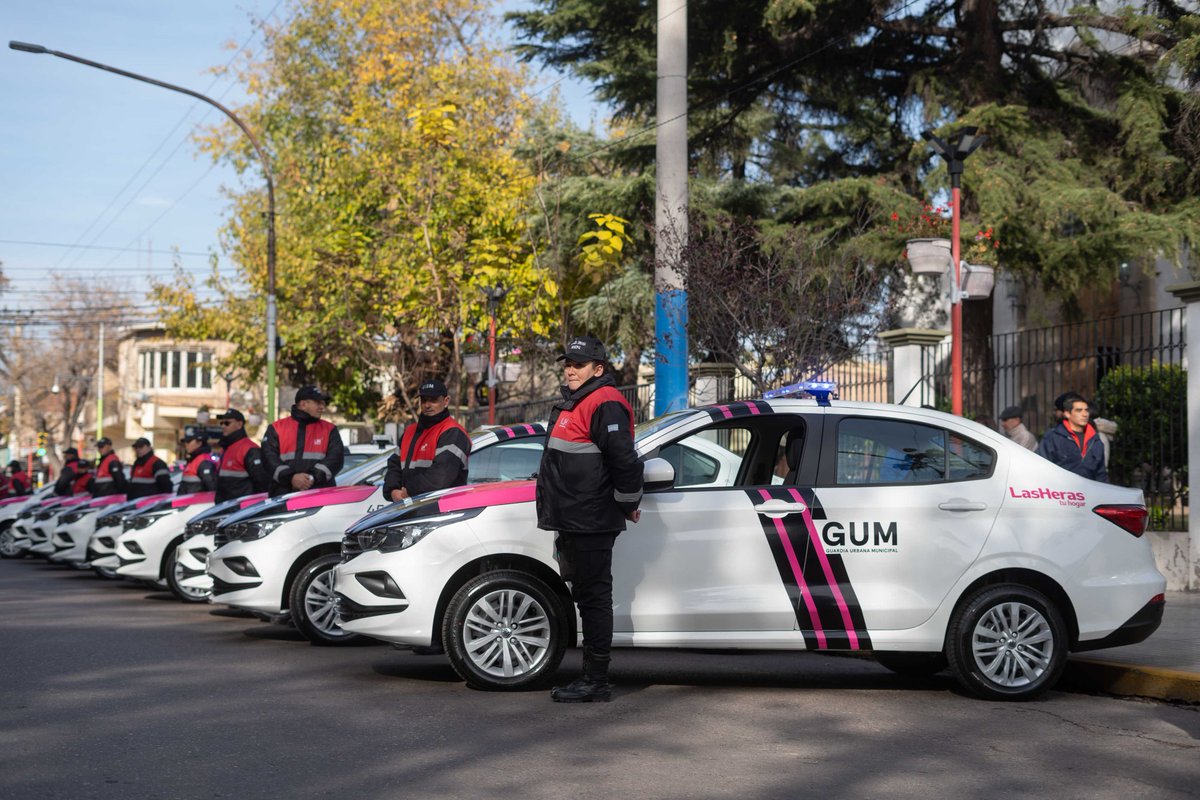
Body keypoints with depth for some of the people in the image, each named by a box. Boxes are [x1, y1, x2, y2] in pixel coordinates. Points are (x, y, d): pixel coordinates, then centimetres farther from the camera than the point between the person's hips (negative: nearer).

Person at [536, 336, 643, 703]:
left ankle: (596, 682, -2)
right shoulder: (573, 402, 19)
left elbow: (625, 460, -20)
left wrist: (628, 504, -10)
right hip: (573, 522, 11)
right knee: (586, 597, 14)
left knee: (594, 597, -6)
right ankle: (591, 679, 21)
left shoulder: (605, 405, -15)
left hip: (591, 523, -11)